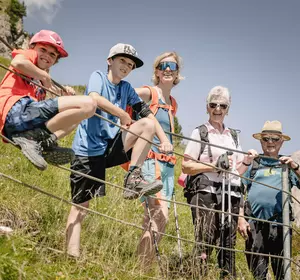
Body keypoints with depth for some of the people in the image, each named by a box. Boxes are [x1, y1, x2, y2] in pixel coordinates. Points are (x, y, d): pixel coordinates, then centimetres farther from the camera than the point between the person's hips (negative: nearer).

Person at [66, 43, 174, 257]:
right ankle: (72, 255, 0)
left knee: (148, 123, -13)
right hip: (88, 149, -5)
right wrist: (123, 114, -15)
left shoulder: (127, 88, 14)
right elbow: (95, 99, -23)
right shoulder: (98, 76, -1)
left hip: (112, 146, 5)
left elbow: (146, 112, 7)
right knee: (80, 205, -5)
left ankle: (133, 179, -15)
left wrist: (164, 139, -6)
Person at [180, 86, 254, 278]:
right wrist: (213, 165, -12)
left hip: (231, 195, 5)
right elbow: (186, 166, -2)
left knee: (229, 245, 4)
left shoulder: (233, 136, 20)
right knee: (204, 243, -12)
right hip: (206, 192, -5)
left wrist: (248, 160, 3)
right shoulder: (200, 133, 5)